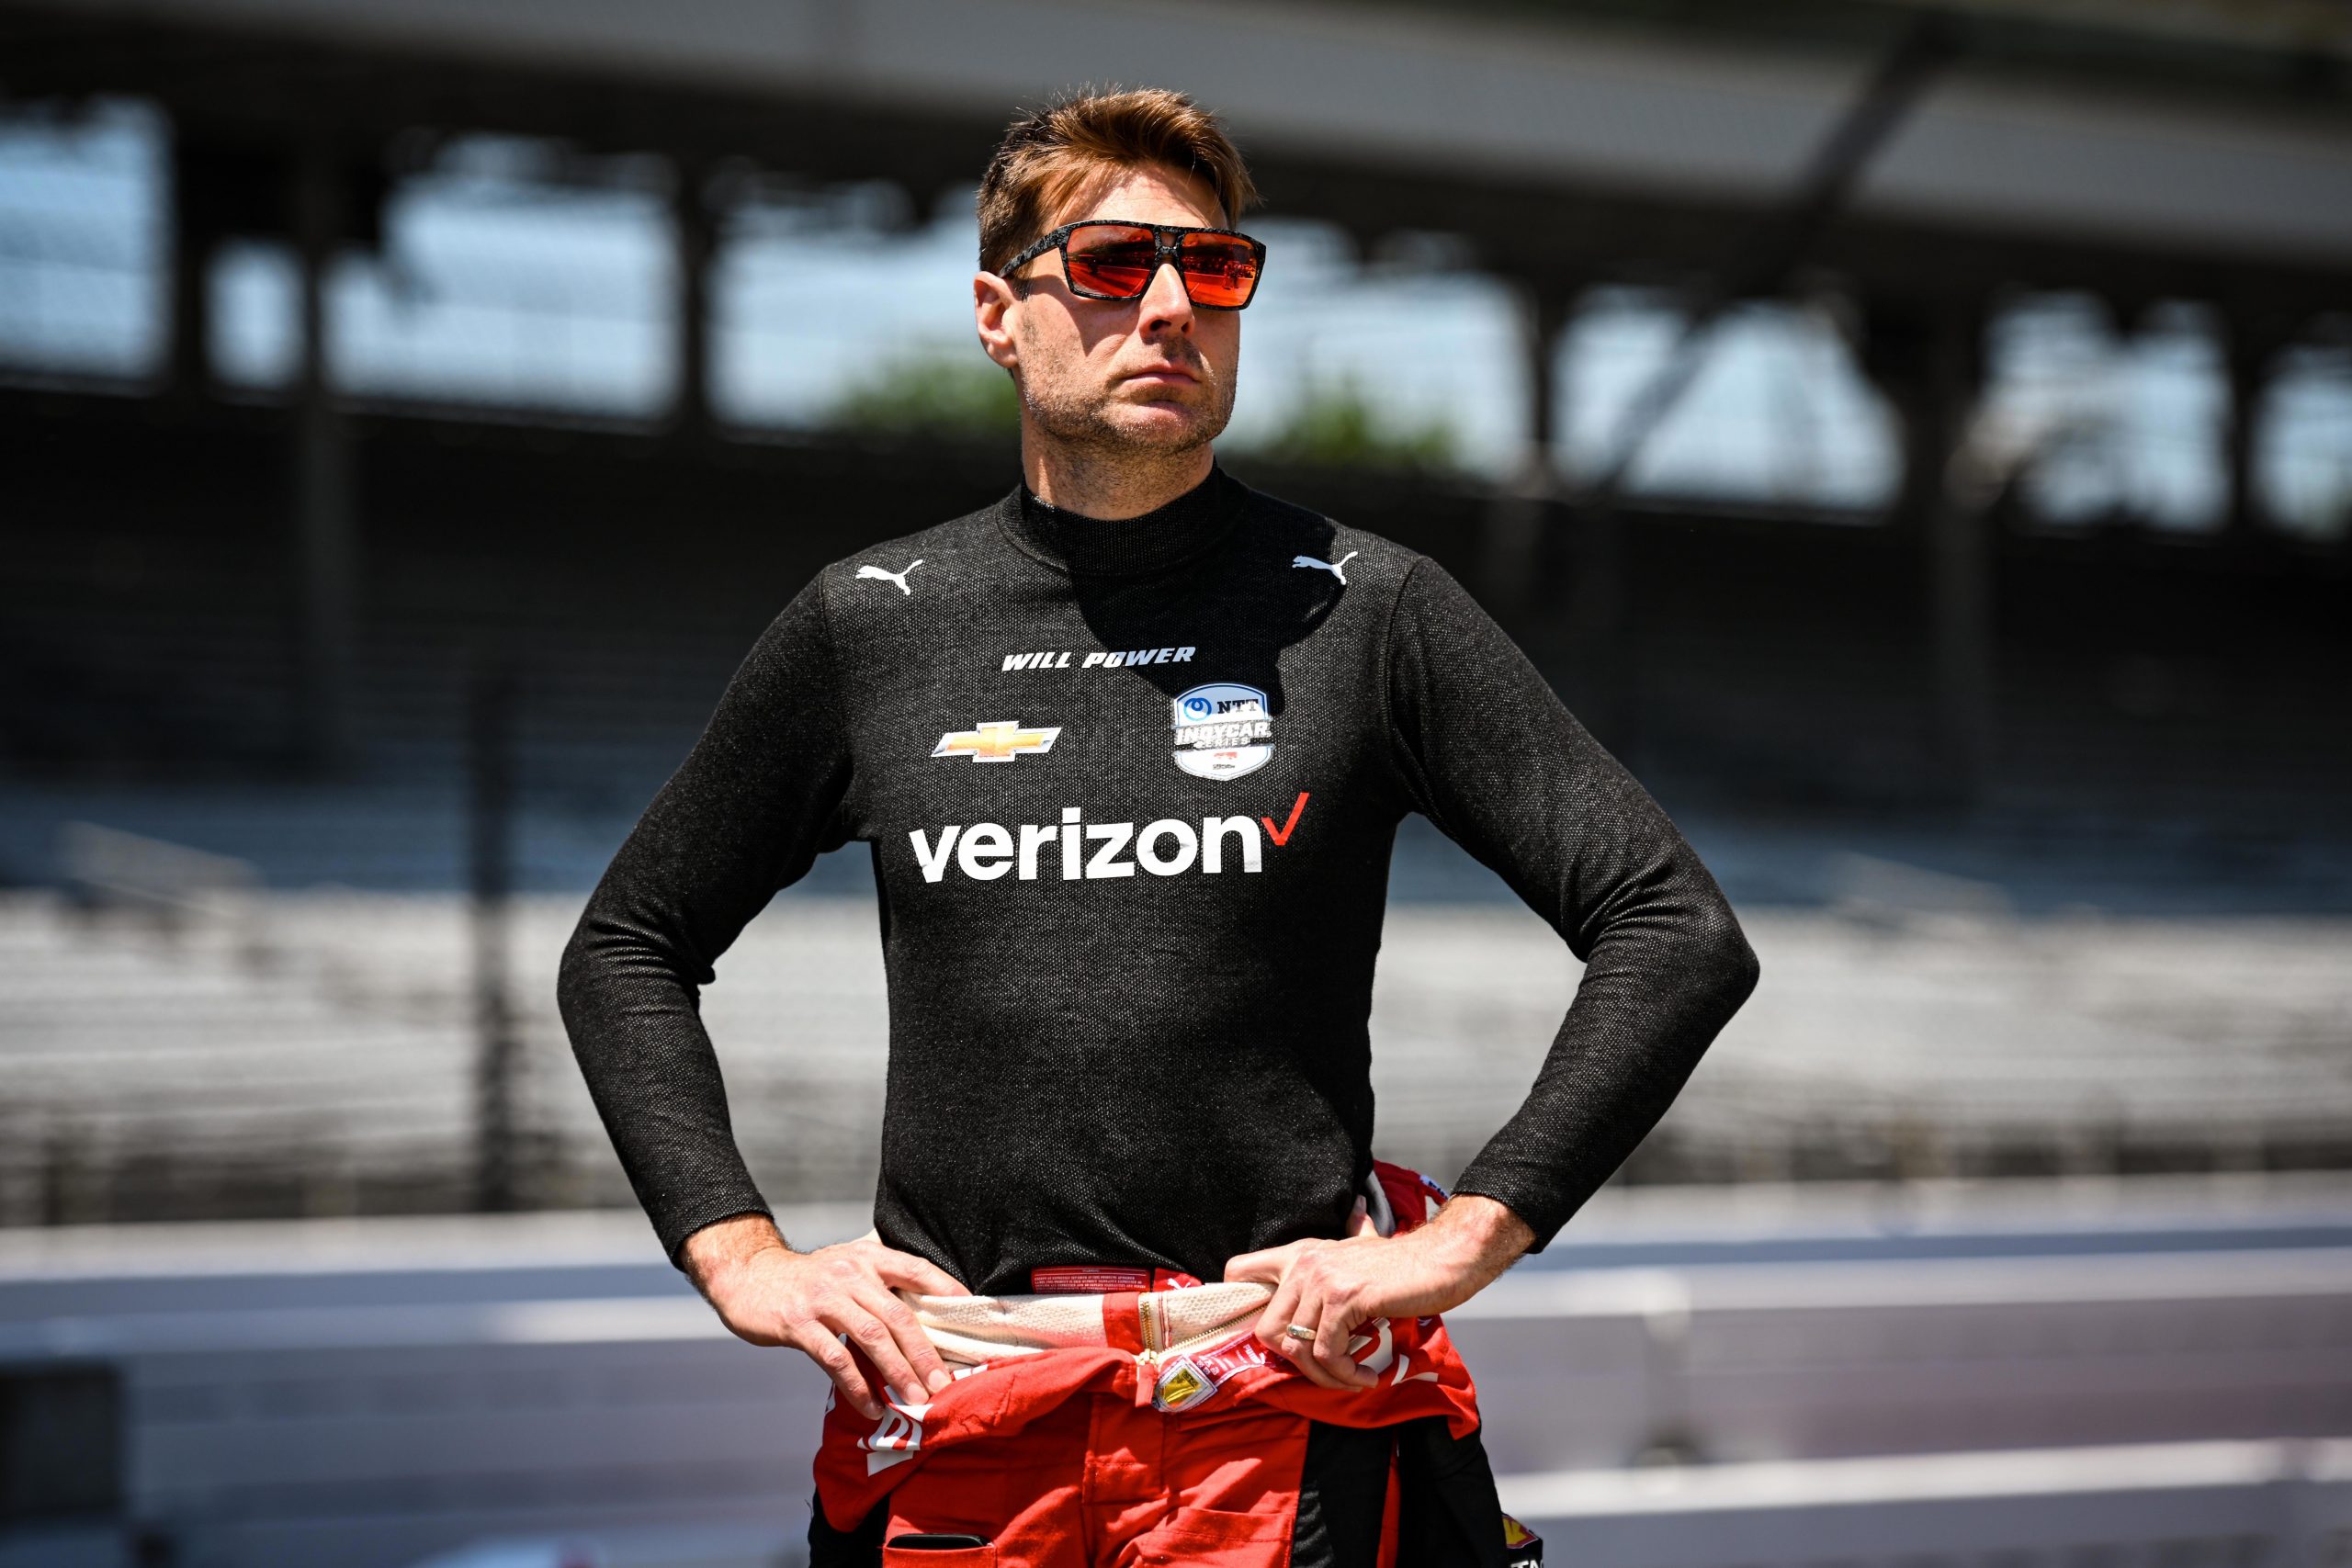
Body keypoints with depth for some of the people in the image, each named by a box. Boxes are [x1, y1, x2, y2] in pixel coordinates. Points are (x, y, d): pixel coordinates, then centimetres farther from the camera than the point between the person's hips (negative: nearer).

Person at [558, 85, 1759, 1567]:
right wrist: (741, 1256, 6)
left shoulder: (1364, 611, 2)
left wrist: (1465, 1238, -8)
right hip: (946, 1420, 2)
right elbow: (628, 948, 19)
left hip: (1285, 1413, -2)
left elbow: (1680, 935, 0)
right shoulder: (871, 627, 8)